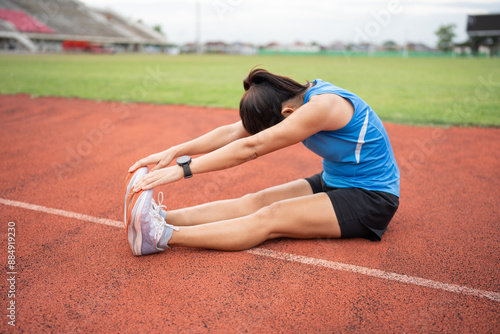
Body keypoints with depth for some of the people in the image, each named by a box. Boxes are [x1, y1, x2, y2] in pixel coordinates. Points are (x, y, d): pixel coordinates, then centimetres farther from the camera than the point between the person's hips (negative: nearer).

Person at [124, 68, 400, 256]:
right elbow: (233, 132, -7)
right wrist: (174, 151, -15)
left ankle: (162, 236, -34)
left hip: (371, 199, -7)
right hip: (333, 183, 8)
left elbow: (251, 148, -31)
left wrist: (183, 168, -29)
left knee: (269, 218, -25)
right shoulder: (296, 99, -2)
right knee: (255, 201, -14)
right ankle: (158, 217, -23)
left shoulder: (322, 106, -27)